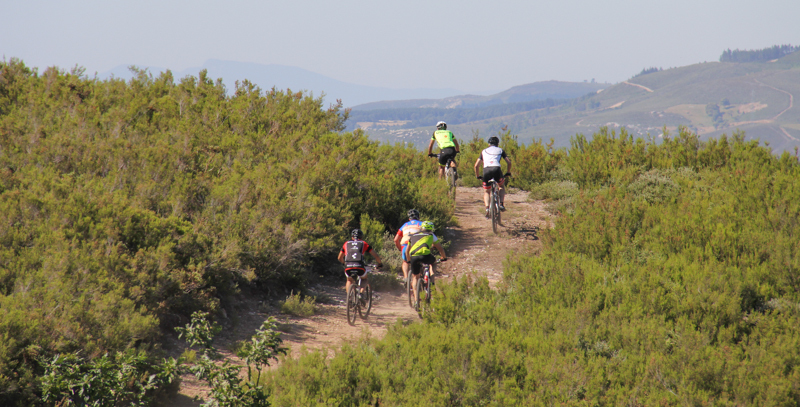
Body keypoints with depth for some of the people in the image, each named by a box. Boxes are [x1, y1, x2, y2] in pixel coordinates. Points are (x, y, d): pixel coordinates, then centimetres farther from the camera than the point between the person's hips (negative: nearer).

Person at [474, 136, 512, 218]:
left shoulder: (484, 151, 27)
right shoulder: (500, 150, 25)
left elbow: (476, 165, 23)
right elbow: (509, 162, 19)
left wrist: (478, 176, 35)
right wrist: (508, 172, 34)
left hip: (486, 170, 1)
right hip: (497, 170, -1)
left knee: (486, 192, 18)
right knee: (501, 187, 30)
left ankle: (487, 209, -6)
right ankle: (501, 204, 10)